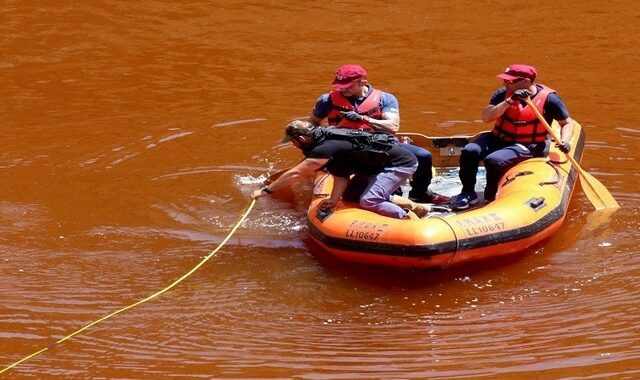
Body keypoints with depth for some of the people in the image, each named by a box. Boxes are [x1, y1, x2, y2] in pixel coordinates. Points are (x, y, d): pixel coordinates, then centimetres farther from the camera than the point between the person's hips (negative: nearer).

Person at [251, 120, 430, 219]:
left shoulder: (326, 148, -24)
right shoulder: (326, 136, 6)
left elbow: (295, 173, -24)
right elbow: (341, 175, 4)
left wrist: (266, 190, -19)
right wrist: (334, 199, -10)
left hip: (401, 163, -10)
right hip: (380, 162, 10)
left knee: (368, 201, -23)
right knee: (350, 195, 11)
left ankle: (413, 220, -9)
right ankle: (411, 206, 13)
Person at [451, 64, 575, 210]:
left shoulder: (548, 98, -9)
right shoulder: (503, 94, -2)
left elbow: (567, 123, 1)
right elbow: (486, 117, -14)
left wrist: (564, 141, -19)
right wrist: (509, 101, -24)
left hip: (528, 146, -5)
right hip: (499, 138, 5)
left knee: (493, 160, -30)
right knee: (470, 151, -21)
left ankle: (491, 198, -6)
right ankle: (468, 193, -4)